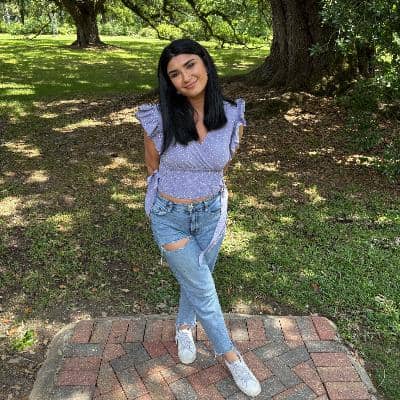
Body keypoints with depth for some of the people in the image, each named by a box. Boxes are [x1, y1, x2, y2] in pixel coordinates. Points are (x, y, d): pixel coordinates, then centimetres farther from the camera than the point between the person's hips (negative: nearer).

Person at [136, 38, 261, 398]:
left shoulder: (233, 118, -13)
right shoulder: (158, 119, -20)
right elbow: (153, 167, -1)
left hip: (211, 213, 2)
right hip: (170, 216, -2)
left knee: (196, 281, 22)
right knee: (203, 289, 9)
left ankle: (184, 328, 53)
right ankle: (230, 355, 32)